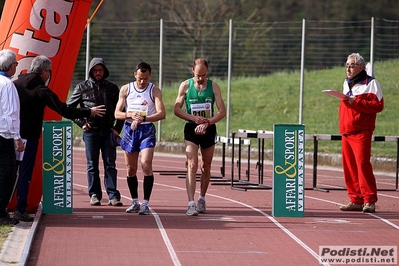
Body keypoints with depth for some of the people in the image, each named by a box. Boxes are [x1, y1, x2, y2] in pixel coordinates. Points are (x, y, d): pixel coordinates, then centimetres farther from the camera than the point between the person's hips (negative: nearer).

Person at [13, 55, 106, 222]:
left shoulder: (15, 84, 4)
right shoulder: (41, 90, -10)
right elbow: (63, 110, -11)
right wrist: (89, 112, -2)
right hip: (29, 137, -5)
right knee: (24, 173, -1)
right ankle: (20, 211, -2)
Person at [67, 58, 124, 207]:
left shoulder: (112, 88, 10)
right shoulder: (82, 87, 5)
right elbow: (69, 107, 8)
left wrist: (117, 128, 4)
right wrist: (81, 122, -1)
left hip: (108, 131, 1)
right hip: (91, 131, -1)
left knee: (110, 164, -1)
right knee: (92, 165, 3)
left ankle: (113, 196, -2)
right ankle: (94, 195, 8)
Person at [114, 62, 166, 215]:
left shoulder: (154, 90, -2)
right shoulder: (126, 89, 5)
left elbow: (161, 113, -13)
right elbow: (117, 113, 4)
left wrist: (143, 118, -27)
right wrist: (130, 115, -16)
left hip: (147, 129, -3)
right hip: (129, 129, 3)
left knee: (146, 164, -18)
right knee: (130, 168, 8)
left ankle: (146, 203, -15)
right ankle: (135, 202, 22)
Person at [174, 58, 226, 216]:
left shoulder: (213, 86, -1)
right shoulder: (185, 86, -2)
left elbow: (222, 111, -4)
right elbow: (177, 109, -1)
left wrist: (207, 122, -19)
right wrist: (193, 118, -16)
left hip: (208, 130, 2)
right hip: (191, 129, -2)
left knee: (206, 167, 11)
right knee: (192, 166, -14)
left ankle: (202, 199, 29)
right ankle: (191, 204, -20)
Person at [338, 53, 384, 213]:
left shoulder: (370, 83, -4)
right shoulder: (347, 83, 20)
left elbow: (378, 105, -13)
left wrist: (356, 102, -19)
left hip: (361, 132, -8)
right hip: (346, 132, 8)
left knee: (362, 164, -15)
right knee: (349, 167, 5)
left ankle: (369, 201, -13)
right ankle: (356, 200, 10)